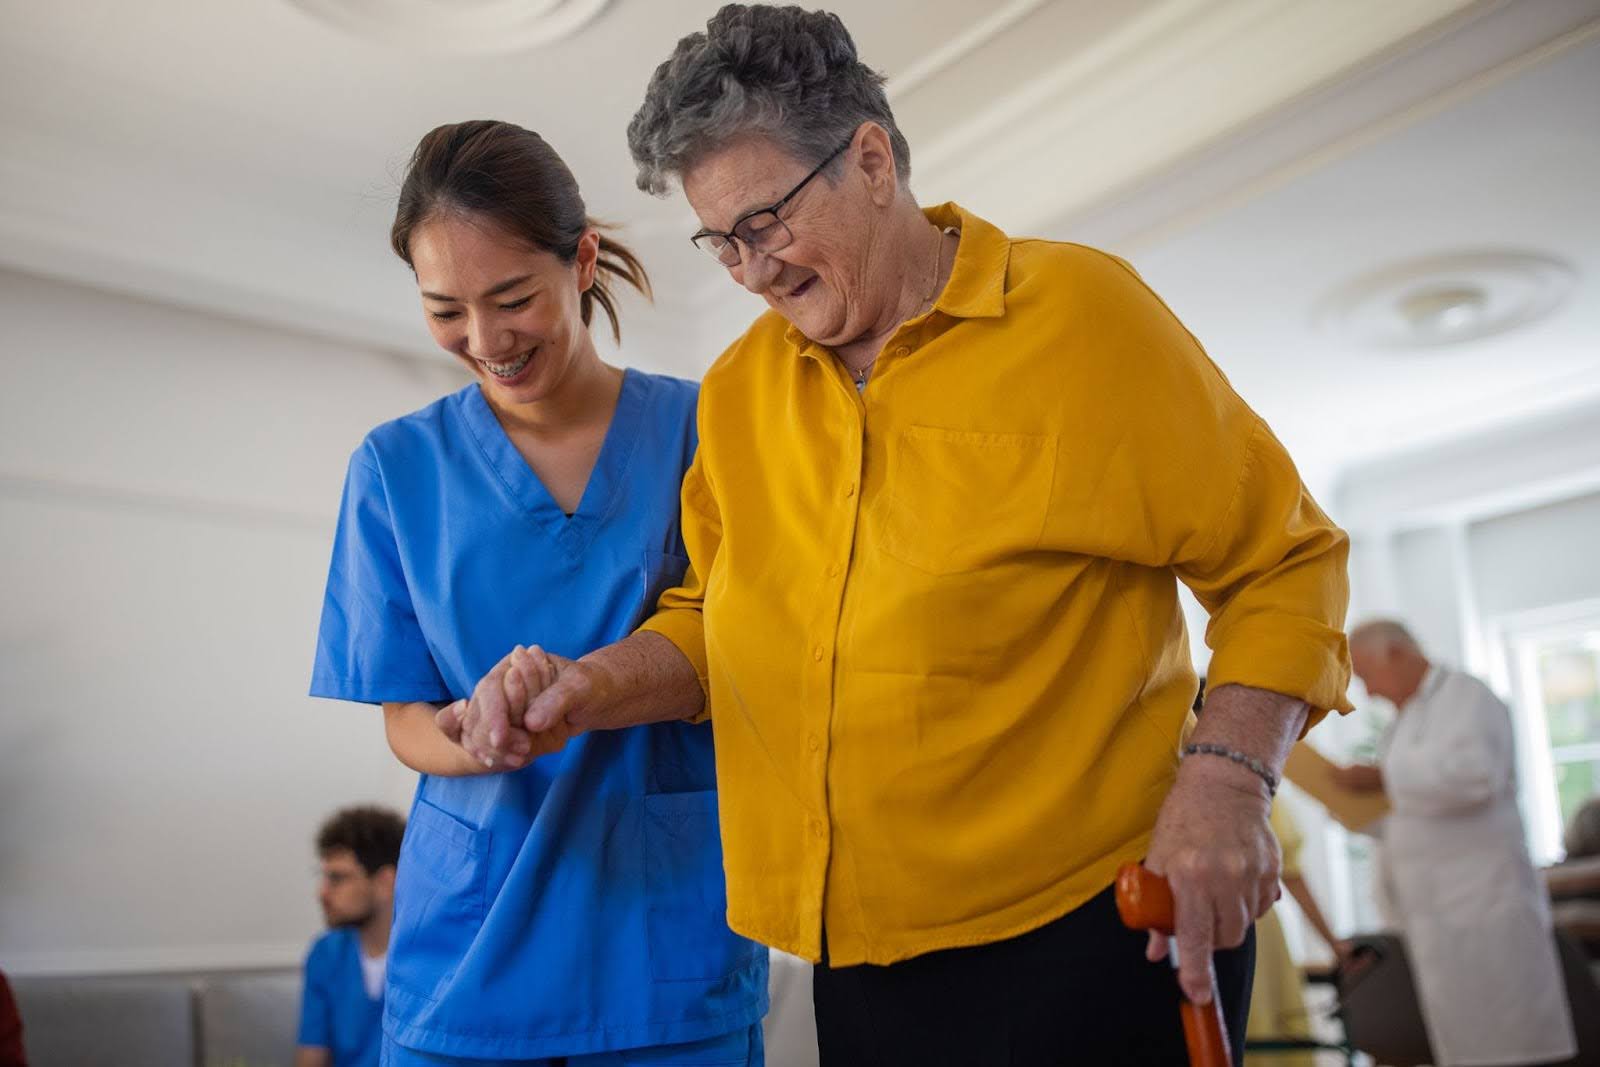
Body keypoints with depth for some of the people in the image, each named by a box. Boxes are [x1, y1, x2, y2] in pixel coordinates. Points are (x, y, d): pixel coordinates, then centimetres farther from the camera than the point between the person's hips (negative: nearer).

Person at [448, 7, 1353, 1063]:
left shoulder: (1081, 311, -8)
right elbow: (715, 618, 12)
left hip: (1089, 931, -4)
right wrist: (599, 684, -7)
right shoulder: (736, 391, 7)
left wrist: (1227, 778, -18)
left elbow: (1283, 560, -6)